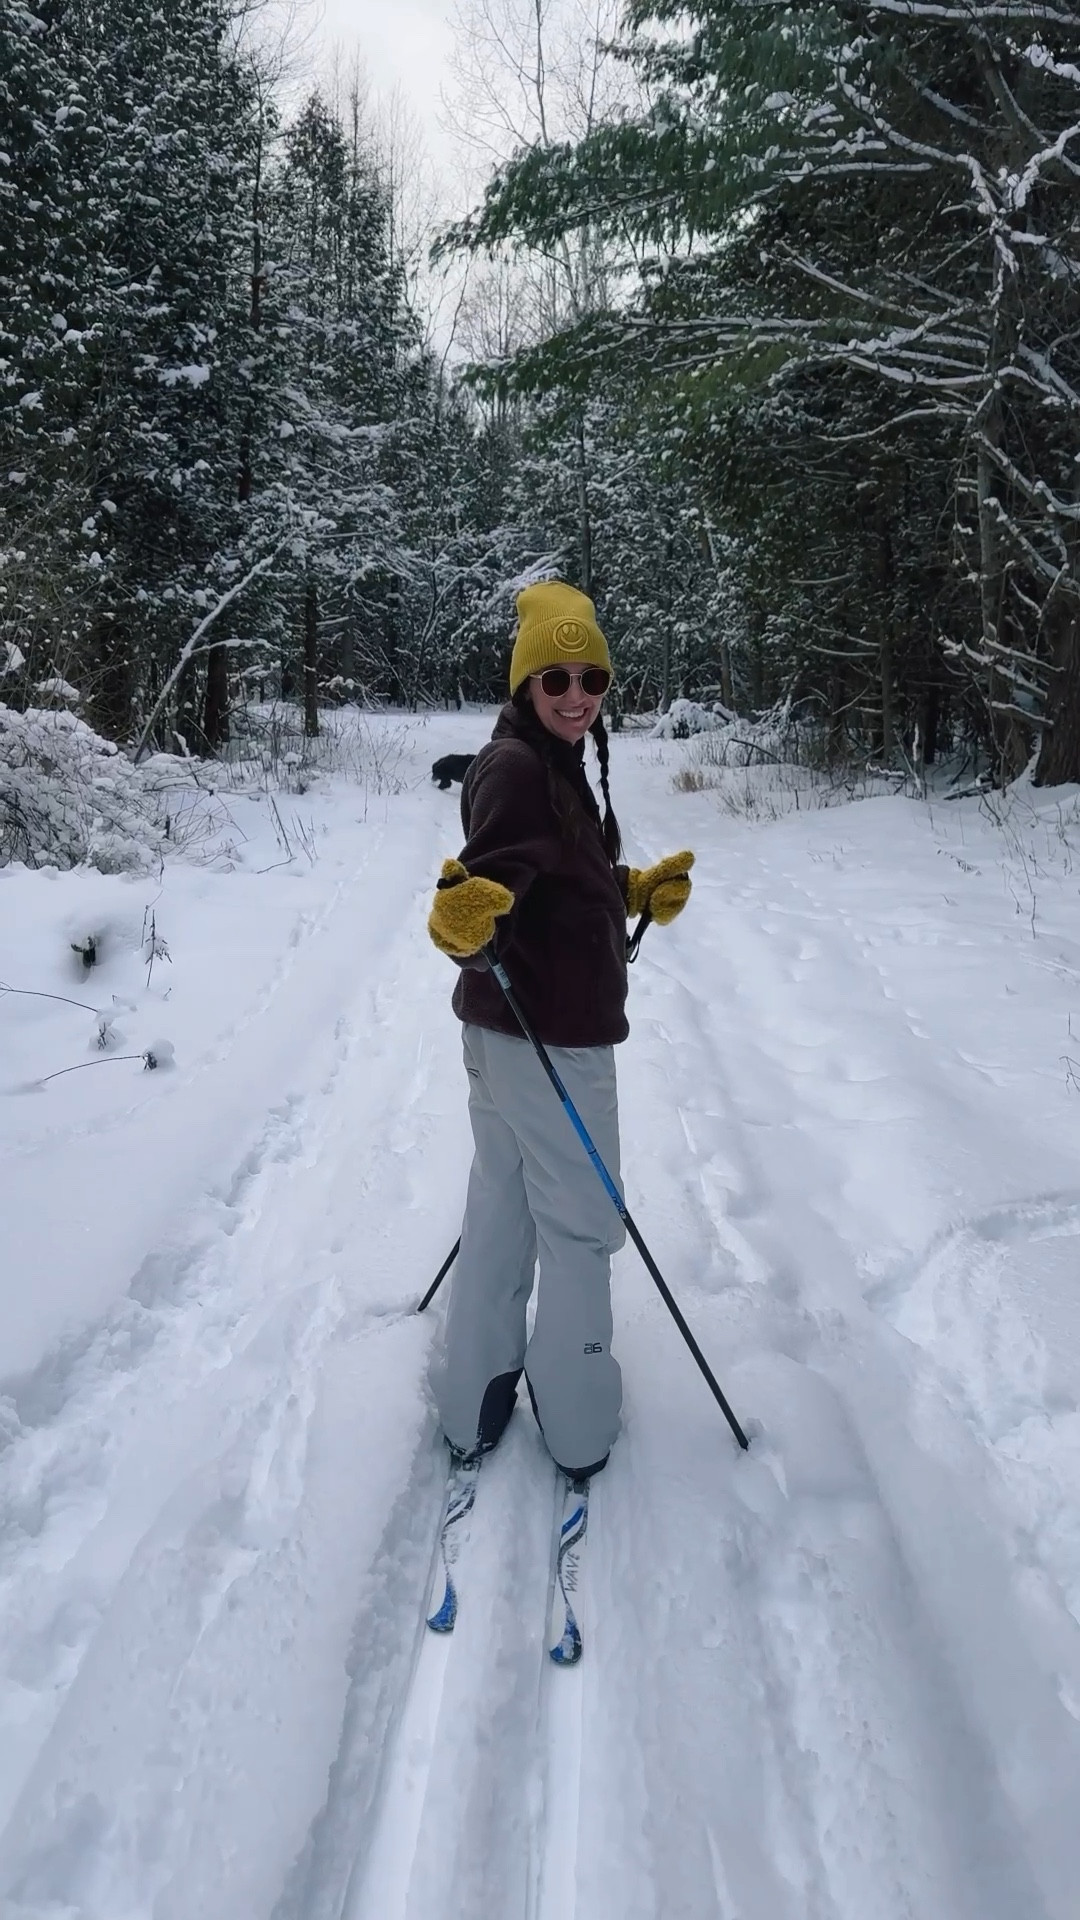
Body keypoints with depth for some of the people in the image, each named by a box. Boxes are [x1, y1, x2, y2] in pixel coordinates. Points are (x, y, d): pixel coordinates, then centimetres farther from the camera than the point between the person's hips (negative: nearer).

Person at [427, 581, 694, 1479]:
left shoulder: (557, 764, 11)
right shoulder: (515, 767, -19)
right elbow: (501, 870, -34)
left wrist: (639, 892, 14)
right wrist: (470, 909, -54)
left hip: (507, 1033, 10)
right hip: (550, 1039, -10)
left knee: (500, 1209, 19)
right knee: (581, 1226, 7)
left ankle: (475, 1400, 36)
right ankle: (576, 1420, 26)